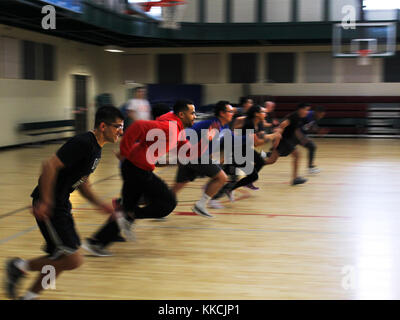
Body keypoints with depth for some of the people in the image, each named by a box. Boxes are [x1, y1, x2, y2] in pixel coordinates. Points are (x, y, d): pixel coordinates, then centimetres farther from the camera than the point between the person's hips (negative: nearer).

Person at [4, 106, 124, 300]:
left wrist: (100, 204, 12)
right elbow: (50, 165, -25)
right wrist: (45, 202, -25)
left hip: (61, 204, 10)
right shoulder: (83, 143, -19)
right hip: (49, 205, -10)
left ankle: (30, 295, 26)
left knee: (63, 258, 16)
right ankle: (21, 266, 5)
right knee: (73, 260, -10)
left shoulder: (96, 149, 12)